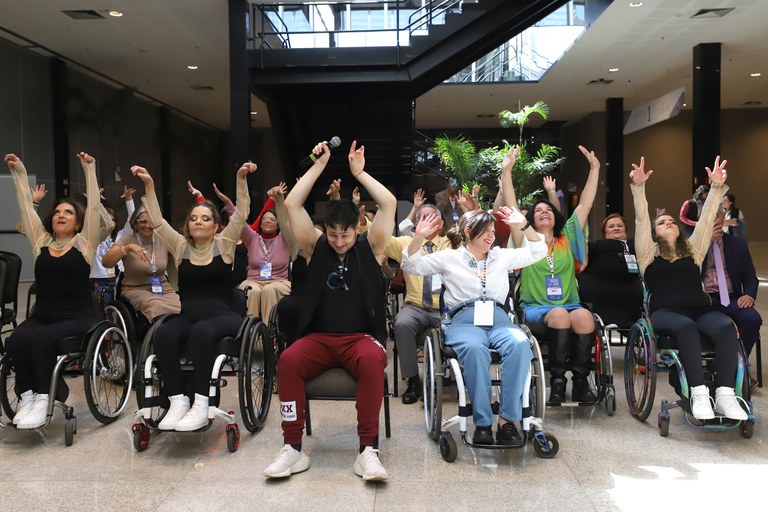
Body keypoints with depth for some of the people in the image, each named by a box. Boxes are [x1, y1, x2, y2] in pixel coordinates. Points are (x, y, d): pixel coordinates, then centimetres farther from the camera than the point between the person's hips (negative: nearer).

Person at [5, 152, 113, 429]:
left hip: (77, 319, -3)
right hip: (42, 316, 4)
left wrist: (89, 169, -3)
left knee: (40, 339, -31)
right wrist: (19, 173, 13)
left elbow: (93, 206, -3)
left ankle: (44, 396, -14)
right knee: (15, 341, -27)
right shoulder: (40, 241, 13)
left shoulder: (84, 243, 4)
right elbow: (26, 207, 14)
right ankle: (27, 394, -10)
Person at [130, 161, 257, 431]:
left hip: (222, 316, -3)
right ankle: (178, 400, -26)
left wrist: (241, 178, -15)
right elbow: (157, 221, 6)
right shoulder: (180, 246, 15)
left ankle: (201, 404, -32)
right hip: (187, 315, 3)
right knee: (164, 334, -30)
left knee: (202, 331, -37)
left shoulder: (224, 244, 8)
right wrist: (149, 185, -4)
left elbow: (241, 213, -3)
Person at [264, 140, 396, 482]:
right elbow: (292, 205, 1)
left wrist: (359, 172, 1)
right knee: (288, 360, -30)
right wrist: (319, 165, 2)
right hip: (319, 337, 2)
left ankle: (367, 450, -29)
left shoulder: (369, 248, 6)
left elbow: (389, 204, -4)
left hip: (360, 337, -1)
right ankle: (293, 448, -21)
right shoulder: (315, 247, 10)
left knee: (372, 360, -37)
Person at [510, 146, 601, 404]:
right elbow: (511, 207, 3)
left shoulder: (567, 239, 17)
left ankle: (581, 381, -21)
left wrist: (594, 168, 13)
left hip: (569, 304, 2)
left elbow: (585, 205, 15)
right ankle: (557, 380, -25)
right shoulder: (526, 242, 10)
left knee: (584, 316, -32)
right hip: (535, 308, -2)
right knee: (560, 315, -35)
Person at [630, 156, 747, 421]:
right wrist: (638, 188, -3)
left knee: (726, 326, -31)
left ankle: (725, 394, -37)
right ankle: (699, 393, -40)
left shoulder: (693, 249, 27)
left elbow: (706, 218, 19)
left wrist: (717, 187, 10)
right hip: (665, 312, -3)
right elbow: (641, 219, 7)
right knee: (686, 327, -38)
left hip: (700, 310, 3)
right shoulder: (649, 253, 17)